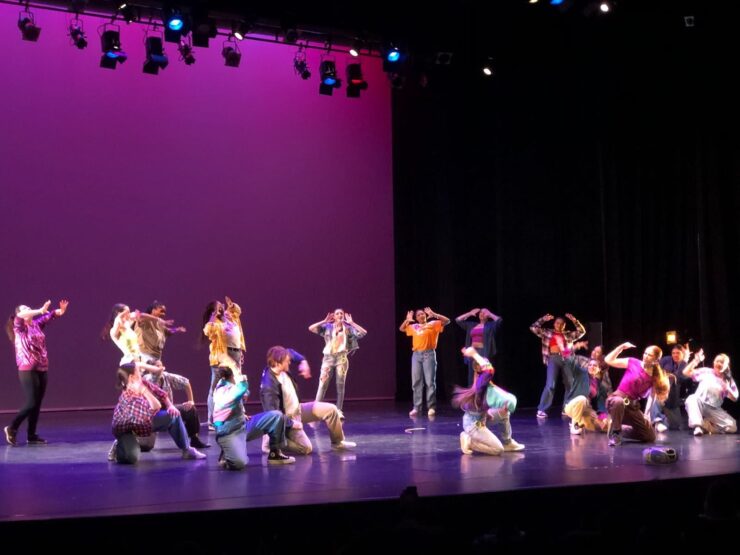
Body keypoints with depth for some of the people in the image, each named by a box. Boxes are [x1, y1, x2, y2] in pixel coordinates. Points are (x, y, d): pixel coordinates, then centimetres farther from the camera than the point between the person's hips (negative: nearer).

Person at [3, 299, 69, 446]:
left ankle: (31, 436, 14)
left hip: (42, 370, 6)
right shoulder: (19, 327, -3)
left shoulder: (37, 324, 12)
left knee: (37, 404, 7)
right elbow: (20, 317, -23)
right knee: (31, 403, -10)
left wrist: (60, 311, -14)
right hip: (27, 370, -6)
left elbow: (49, 316, 7)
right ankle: (11, 428, 6)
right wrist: (40, 310, -30)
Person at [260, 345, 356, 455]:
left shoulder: (281, 370, -10)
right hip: (288, 419, -9)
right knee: (306, 448, -17)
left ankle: (338, 442, 19)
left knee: (331, 409, 1)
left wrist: (303, 361, -6)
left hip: (298, 409, 9)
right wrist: (291, 423, -24)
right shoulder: (269, 387, -34)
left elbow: (290, 352, 11)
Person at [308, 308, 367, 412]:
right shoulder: (328, 327, 6)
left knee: (340, 385, 2)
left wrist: (351, 323, -3)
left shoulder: (348, 328, 6)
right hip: (328, 357, 0)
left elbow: (363, 332, -6)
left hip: (341, 358, 1)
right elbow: (311, 328, -4)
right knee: (323, 384, -8)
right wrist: (324, 321, -3)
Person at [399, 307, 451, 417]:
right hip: (416, 355, 5)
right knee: (416, 382, 3)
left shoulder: (433, 324, 3)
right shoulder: (414, 327, 16)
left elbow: (447, 321, -6)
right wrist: (407, 320, 11)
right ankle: (416, 407, 7)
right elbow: (401, 329, 28)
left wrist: (433, 314, -13)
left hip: (429, 354, -5)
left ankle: (431, 407, -3)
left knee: (430, 381, -6)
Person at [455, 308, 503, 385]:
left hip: (484, 353, -5)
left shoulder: (491, 325, 5)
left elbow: (499, 320, -14)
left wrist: (490, 314, 0)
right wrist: (469, 314, 17)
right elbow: (458, 320, 22)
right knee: (472, 375, 4)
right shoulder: (472, 325, 19)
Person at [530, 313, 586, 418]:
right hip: (554, 359, -3)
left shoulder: (568, 335, 17)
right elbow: (533, 328, 8)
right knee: (550, 385, -12)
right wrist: (543, 319, 2)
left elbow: (582, 331, 16)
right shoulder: (547, 333, 12)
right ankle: (541, 410, -11)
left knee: (570, 385, 3)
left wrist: (574, 321, 7)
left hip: (567, 360, 3)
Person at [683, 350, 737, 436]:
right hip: (700, 405, -2)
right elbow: (686, 373, 0)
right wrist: (696, 361, -11)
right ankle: (697, 426, -50)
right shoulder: (706, 372, 6)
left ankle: (704, 425, -9)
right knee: (692, 398, -40)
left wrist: (728, 389, -14)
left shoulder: (729, 381, 11)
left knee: (732, 426, -20)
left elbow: (734, 398, 5)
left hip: (714, 409, 2)